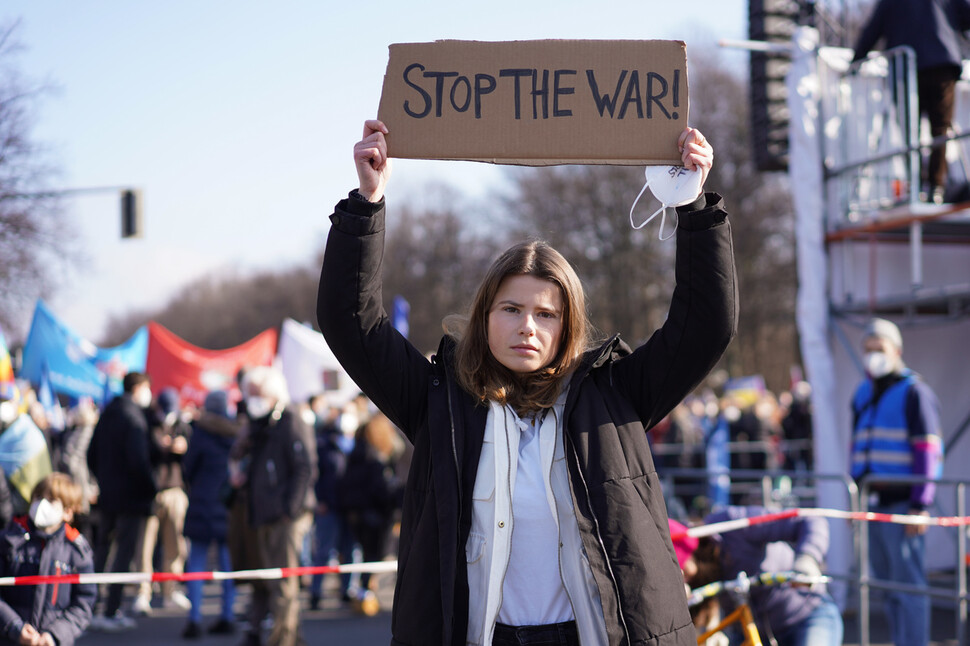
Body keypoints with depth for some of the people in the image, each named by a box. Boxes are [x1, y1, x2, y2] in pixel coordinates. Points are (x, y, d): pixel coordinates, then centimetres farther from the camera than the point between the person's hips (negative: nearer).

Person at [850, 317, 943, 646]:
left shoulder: (914, 391, -4)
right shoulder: (862, 394, 18)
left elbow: (928, 452, -9)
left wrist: (920, 504, -15)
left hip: (901, 504, -7)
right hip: (871, 505, 7)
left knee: (908, 586, -7)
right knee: (888, 589, 9)